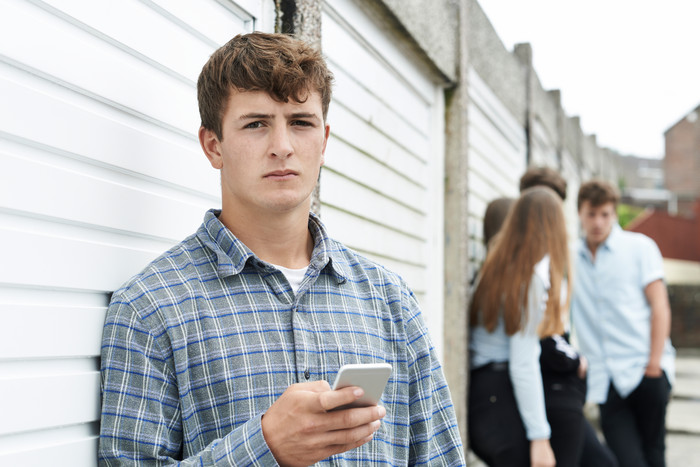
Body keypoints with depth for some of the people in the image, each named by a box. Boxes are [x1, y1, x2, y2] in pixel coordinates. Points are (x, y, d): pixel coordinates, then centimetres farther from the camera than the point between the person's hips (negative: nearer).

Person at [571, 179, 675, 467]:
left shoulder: (639, 247, 7)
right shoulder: (570, 260, 13)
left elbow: (659, 307, 1)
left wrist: (654, 364, -8)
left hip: (645, 370, -2)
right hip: (605, 382, 2)